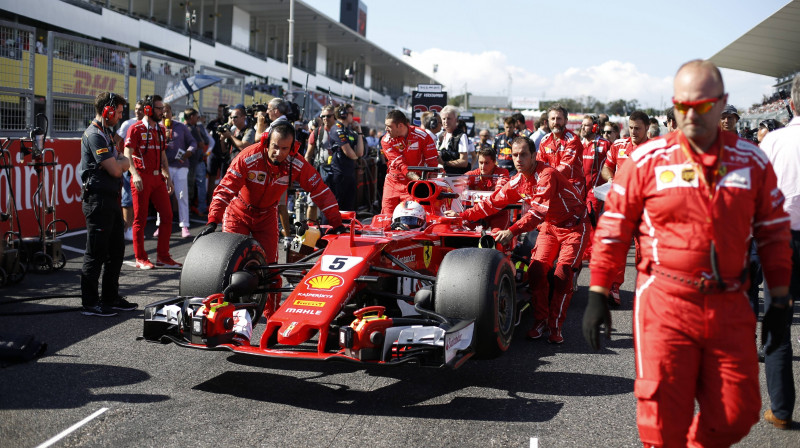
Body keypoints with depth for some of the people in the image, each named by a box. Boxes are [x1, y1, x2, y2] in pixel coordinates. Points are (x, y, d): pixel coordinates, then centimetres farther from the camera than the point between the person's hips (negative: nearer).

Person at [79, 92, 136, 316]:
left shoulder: (107, 133, 17)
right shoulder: (94, 136, -15)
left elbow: (125, 164, 19)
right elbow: (115, 169, -17)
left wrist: (118, 162, -1)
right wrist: (120, 162, 2)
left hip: (111, 199, 10)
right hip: (98, 201, -10)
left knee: (116, 250, 15)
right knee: (96, 253, -4)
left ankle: (110, 298, 24)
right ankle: (89, 303, 3)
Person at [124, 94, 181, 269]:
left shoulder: (161, 130, 16)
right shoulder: (136, 129, -6)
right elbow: (127, 155, -13)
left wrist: (167, 176, 15)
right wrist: (135, 175, -26)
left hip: (158, 178, 7)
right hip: (142, 179, -7)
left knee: (167, 215, 4)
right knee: (140, 219, 0)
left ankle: (163, 256, 13)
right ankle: (140, 258, 9)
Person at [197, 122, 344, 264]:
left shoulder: (298, 165, -21)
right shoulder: (248, 158, -30)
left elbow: (319, 189, -14)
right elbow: (225, 189, -31)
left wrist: (336, 222, -16)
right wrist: (212, 221, -41)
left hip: (267, 215, 2)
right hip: (239, 213, -2)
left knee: (269, 262, 1)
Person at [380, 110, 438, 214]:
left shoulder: (422, 136, -9)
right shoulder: (386, 140, -7)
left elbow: (432, 162, -4)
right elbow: (401, 164, -16)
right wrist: (418, 179, -28)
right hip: (392, 183, 2)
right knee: (386, 215, 0)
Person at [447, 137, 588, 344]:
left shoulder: (547, 175, -27)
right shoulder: (517, 181, -4)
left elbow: (538, 211, -38)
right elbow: (494, 202, 4)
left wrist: (513, 231, -47)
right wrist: (464, 215, 0)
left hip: (574, 225, -6)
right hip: (549, 226, 6)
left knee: (562, 274, -17)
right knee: (536, 269, -9)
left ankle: (556, 325, -4)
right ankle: (540, 319, 7)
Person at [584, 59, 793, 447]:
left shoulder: (751, 161, 5)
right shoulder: (648, 160, -2)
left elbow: (773, 232, 13)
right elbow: (613, 229, 1)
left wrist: (779, 300, 12)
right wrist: (597, 295, -1)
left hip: (730, 308, 3)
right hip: (664, 302, -3)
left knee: (737, 413, 8)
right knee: (663, 416, -3)